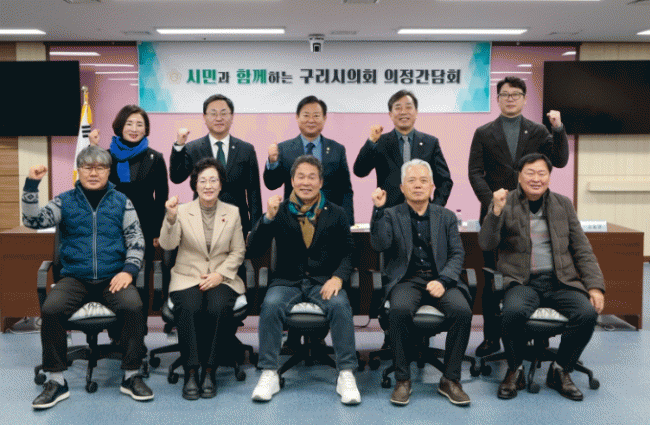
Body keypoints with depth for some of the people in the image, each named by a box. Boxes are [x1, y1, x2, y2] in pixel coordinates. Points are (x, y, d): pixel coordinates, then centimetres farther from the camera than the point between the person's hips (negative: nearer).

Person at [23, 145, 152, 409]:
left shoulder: (120, 202, 11)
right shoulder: (65, 201, 12)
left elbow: (136, 240, 7)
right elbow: (33, 220, 0)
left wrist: (129, 270, -9)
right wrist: (31, 185, -9)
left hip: (113, 278, 0)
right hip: (75, 278, 1)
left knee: (133, 306, -30)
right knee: (50, 309, -27)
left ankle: (131, 376, -13)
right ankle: (56, 381, -12)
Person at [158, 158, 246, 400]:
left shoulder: (232, 213, 9)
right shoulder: (183, 211, 6)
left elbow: (238, 252, 8)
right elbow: (167, 245, -7)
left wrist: (220, 274, -7)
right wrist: (171, 218, -23)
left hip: (222, 278, 1)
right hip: (187, 278, 0)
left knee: (219, 308, -32)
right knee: (189, 308, -33)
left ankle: (209, 372, -20)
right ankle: (191, 372, -22)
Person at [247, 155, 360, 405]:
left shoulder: (335, 214, 10)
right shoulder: (280, 212, 6)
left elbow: (348, 253, 9)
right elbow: (253, 251, -1)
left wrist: (338, 277, -11)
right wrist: (268, 218, -15)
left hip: (324, 281, 0)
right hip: (288, 281, 0)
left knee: (340, 306, -30)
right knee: (271, 305, -30)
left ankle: (346, 375, -22)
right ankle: (269, 375, -20)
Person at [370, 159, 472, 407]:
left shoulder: (446, 217, 16)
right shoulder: (391, 215, 11)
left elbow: (457, 254, 7)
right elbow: (379, 245, -6)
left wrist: (442, 280, -11)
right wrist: (378, 210, -16)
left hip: (439, 278, 2)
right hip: (406, 279, -1)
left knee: (462, 310, -28)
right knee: (400, 309, -34)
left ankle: (450, 379, -13)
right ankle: (402, 379, -17)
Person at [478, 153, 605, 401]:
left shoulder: (563, 204, 14)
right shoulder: (504, 203, 6)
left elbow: (582, 250, 14)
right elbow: (486, 244, -6)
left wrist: (595, 286, 2)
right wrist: (496, 211, -20)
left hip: (560, 281, 3)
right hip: (523, 281, -3)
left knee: (588, 313, -25)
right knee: (514, 311, -34)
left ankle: (560, 371, 0)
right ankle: (515, 371, -6)